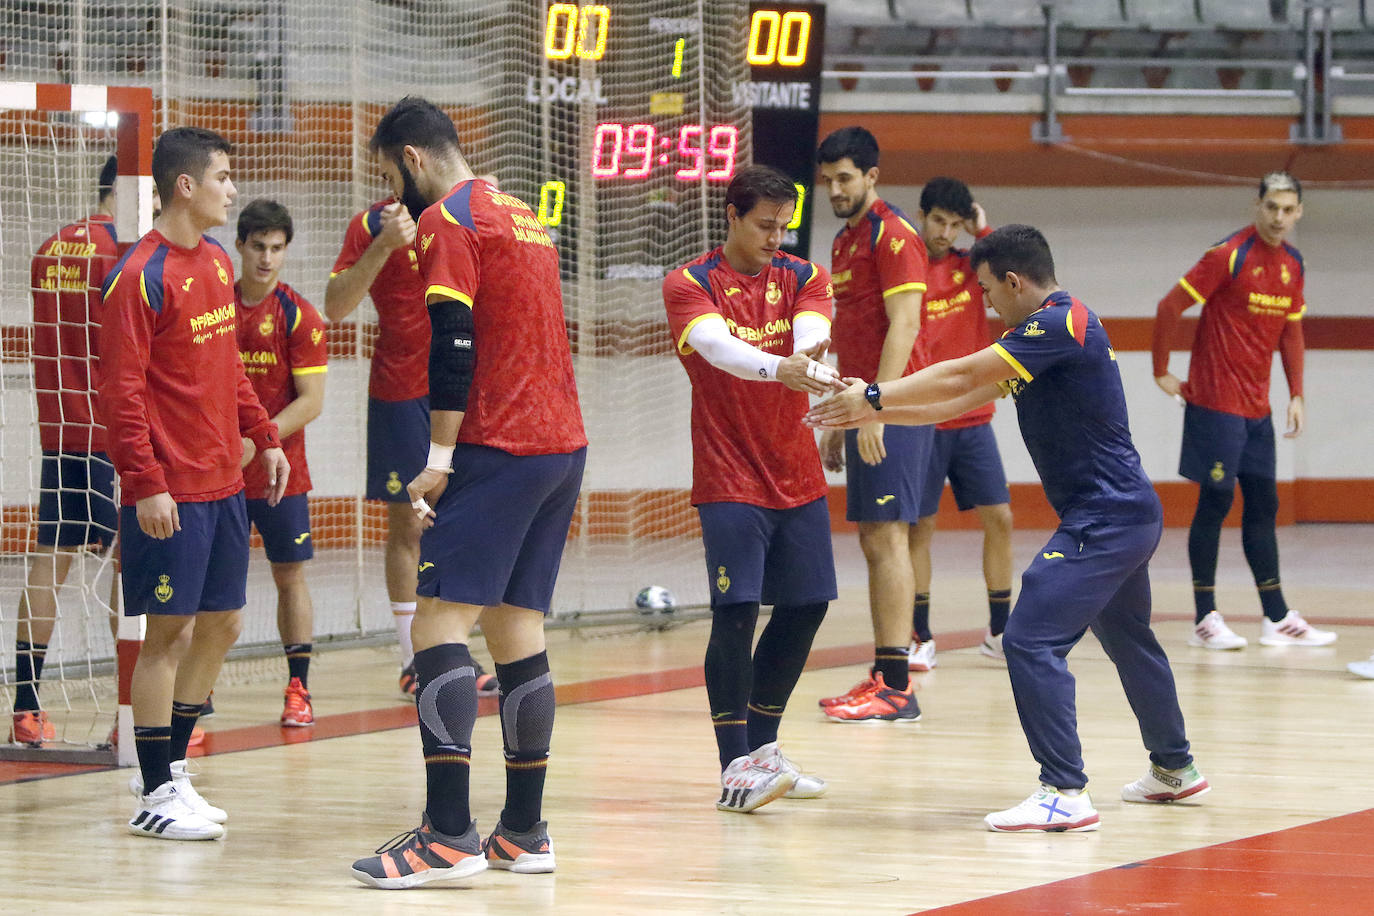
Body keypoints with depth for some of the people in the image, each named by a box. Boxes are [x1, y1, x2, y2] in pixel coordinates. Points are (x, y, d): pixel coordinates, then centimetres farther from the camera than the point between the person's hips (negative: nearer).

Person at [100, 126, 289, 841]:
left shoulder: (217, 263, 12)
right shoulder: (142, 275, -14)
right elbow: (121, 389, -16)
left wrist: (264, 437, 17)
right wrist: (146, 482, -19)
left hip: (223, 483, 8)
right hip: (170, 492, -8)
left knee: (220, 625, 11)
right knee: (168, 631, -3)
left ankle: (169, 763, 24)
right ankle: (155, 794, 4)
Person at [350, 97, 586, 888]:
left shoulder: (447, 220, -7)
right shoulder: (519, 216, 21)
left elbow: (454, 346, -15)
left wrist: (440, 457, -14)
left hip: (500, 450, -9)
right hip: (564, 442, 9)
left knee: (442, 621, -11)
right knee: (517, 629, 11)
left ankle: (449, 834, -19)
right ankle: (524, 831, 11)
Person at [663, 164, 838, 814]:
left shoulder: (801, 277, 5)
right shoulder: (689, 285, -8)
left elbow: (810, 336, -16)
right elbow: (716, 346, -28)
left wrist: (813, 357, -41)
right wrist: (777, 368, -47)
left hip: (797, 478, 5)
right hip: (729, 478, -5)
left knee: (805, 608, 9)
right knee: (735, 612, -14)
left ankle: (762, 747, 24)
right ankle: (735, 766, -11)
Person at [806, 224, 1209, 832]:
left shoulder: (1061, 323, -16)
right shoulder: (1044, 334, 15)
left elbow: (961, 377, -20)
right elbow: (961, 400, 17)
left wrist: (875, 396, -12)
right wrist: (874, 412, 12)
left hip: (1106, 519, -11)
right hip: (1128, 515, 11)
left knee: (1031, 640, -16)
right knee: (1126, 638, 26)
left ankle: (1065, 794, -20)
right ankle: (1174, 768, 42)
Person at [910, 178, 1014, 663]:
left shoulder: (969, 266, 6)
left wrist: (984, 231, -9)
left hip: (973, 421, 4)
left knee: (999, 518, 2)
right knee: (920, 526, 0)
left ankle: (1000, 631, 12)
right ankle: (920, 636, 10)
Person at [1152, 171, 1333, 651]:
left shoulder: (1292, 264, 8)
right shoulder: (1229, 254, -14)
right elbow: (1170, 307, -12)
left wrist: (1296, 395, 9)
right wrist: (1161, 373, -7)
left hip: (1257, 406, 7)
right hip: (1216, 400, -7)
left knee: (1263, 504, 8)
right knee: (1216, 501, -5)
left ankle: (1277, 619, 11)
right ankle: (1204, 619, 1)